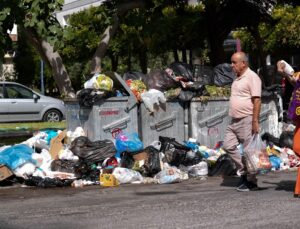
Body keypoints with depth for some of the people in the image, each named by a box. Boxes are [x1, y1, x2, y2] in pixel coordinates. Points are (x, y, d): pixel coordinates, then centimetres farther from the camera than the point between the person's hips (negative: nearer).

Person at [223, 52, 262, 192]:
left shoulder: (252, 77, -12)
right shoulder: (238, 78, 16)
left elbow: (257, 100, -18)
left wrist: (255, 121, -23)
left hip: (246, 120, -9)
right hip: (235, 121, 9)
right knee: (228, 146, 6)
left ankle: (251, 181, 7)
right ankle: (244, 171, 18)